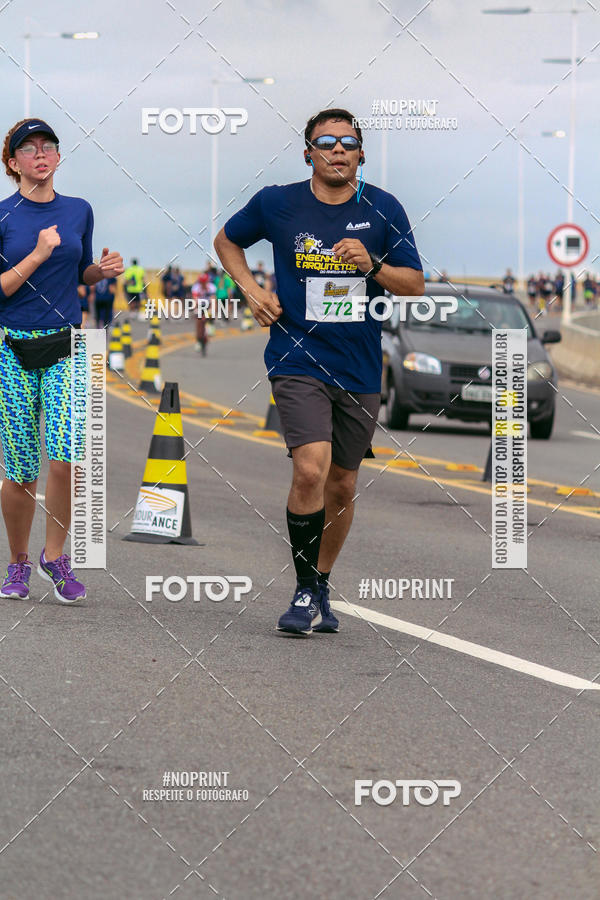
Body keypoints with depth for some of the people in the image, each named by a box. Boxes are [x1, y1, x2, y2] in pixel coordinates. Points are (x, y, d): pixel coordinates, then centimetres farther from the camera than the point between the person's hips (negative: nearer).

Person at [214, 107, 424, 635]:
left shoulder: (383, 210, 1)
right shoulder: (277, 204, -2)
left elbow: (416, 286, 4)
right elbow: (227, 241, 17)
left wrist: (373, 266, -15)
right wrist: (251, 289, 1)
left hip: (360, 369, 3)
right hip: (298, 360, -3)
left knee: (342, 485, 11)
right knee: (311, 469, -21)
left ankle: (321, 587, 30)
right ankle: (305, 592, -9)